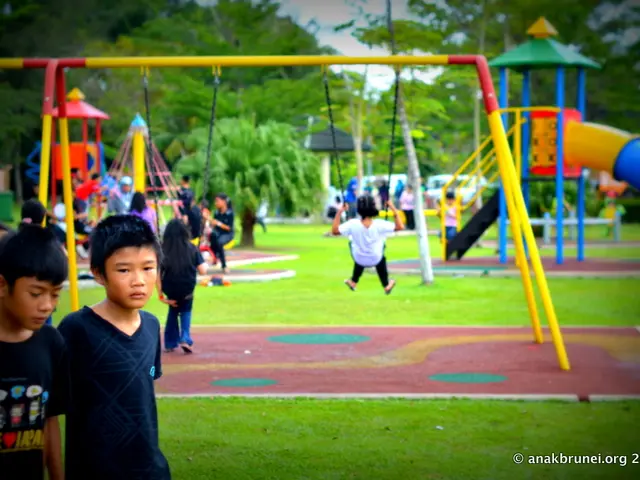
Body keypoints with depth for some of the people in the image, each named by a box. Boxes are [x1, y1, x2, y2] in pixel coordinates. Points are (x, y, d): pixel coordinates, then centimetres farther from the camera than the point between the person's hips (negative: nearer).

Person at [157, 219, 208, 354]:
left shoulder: (163, 250, -11)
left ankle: (170, 343, 26)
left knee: (173, 310, 27)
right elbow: (202, 271, -9)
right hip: (187, 289, -1)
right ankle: (185, 338, 3)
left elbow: (158, 274, -12)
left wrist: (161, 295, -6)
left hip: (170, 289, 1)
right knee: (185, 311, 24)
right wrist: (206, 264, 13)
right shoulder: (192, 248, -11)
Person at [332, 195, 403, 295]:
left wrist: (340, 212, -14)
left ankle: (353, 282, 51)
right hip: (376, 260, -1)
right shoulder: (379, 225, -28)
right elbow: (400, 227, -18)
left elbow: (334, 231, -16)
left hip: (359, 260, 1)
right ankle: (386, 285, 45)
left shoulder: (352, 224, -28)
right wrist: (394, 210, -14)